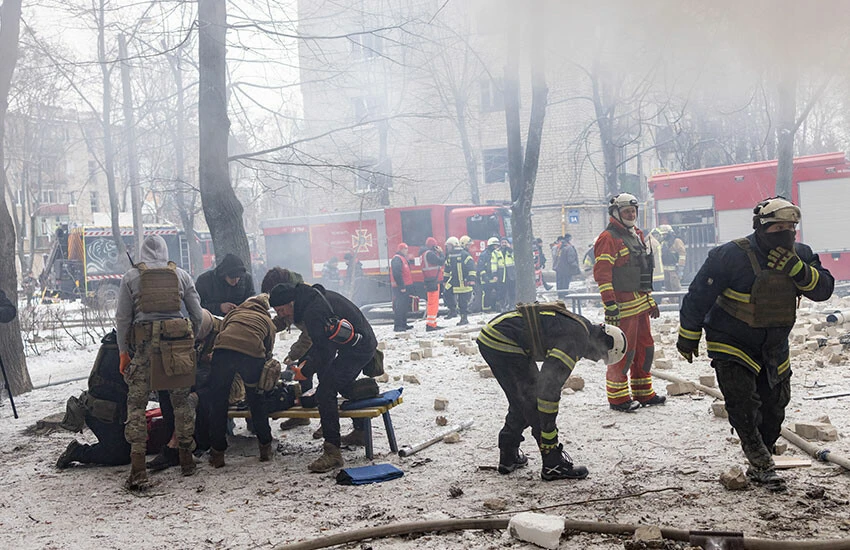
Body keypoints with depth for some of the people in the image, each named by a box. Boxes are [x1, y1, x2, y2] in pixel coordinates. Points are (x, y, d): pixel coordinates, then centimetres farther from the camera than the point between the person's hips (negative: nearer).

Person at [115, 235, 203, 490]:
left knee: (136, 403, 1)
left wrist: (123, 351, 10)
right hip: (178, 340, 2)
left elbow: (122, 318, 4)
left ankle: (137, 470, -7)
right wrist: (190, 340, 20)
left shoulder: (131, 277, 6)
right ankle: (186, 459, 21)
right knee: (181, 399, 15)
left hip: (145, 344, -2)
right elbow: (197, 314, 8)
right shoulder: (181, 275, 9)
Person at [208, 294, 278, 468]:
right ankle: (265, 448, 29)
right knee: (257, 402, 20)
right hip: (252, 354, 0)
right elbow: (268, 353, 30)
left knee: (217, 402, 11)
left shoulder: (234, 312, 35)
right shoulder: (268, 323, 32)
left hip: (223, 349, 0)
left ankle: (217, 453, 14)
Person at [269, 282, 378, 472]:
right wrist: (305, 360, 14)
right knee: (343, 383, 31)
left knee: (325, 392, -16)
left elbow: (325, 353, -21)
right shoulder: (315, 295, 9)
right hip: (366, 343, 11)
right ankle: (360, 431, 44)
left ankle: (332, 452, -21)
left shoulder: (313, 312, -23)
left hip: (356, 350, -11)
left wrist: (303, 371, -9)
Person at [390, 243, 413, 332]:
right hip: (400, 288, -11)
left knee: (404, 306, 15)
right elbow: (397, 274, -23)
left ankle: (403, 324, 23)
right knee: (399, 306, -10)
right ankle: (397, 326, -10)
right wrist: (402, 286, -24)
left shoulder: (403, 258, 19)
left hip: (405, 287, 11)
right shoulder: (397, 259, -15)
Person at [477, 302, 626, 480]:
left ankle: (508, 457, 32)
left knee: (520, 401, 21)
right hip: (504, 344, -11)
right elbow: (550, 384, -20)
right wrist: (549, 429, -14)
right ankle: (553, 465, 3)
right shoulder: (577, 340, -16)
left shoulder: (579, 324, 15)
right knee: (534, 403, -3)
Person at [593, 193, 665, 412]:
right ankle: (618, 397, 2)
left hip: (640, 303, 9)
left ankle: (643, 393, 25)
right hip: (622, 305, -9)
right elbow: (602, 273, -17)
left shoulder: (636, 235, 19)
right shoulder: (608, 238, -10)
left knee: (645, 347, 14)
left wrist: (650, 299, 24)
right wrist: (610, 304, -22)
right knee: (623, 351, -6)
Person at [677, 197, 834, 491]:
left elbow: (823, 289, -12)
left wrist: (797, 269, -30)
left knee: (774, 408, 12)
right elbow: (699, 295, -15)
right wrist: (688, 336, -9)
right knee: (744, 406, -16)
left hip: (774, 348, 6)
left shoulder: (800, 255, -4)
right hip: (731, 346, -6)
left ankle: (760, 466, 28)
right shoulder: (732, 255, -21)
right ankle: (763, 466, -4)